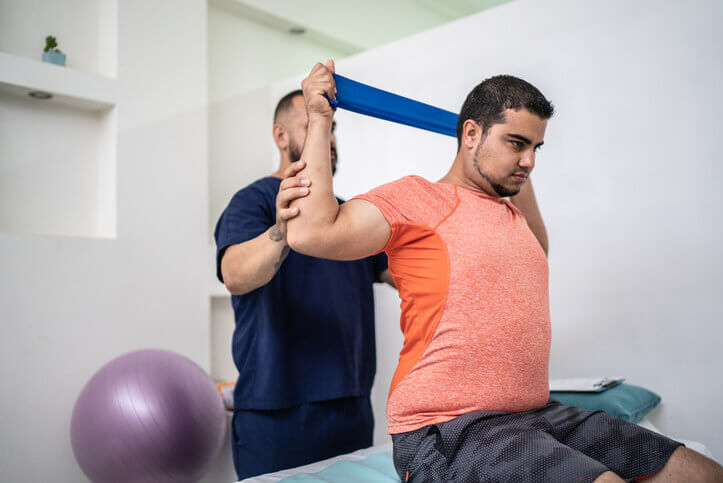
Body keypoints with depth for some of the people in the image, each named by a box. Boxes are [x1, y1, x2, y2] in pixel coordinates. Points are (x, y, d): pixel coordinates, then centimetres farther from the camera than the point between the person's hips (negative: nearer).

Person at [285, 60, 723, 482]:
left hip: (537, 415, 9)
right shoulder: (418, 198, -7)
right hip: (447, 430, -8)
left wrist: (523, 180, 31)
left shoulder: (509, 212, 18)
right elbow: (311, 231, -19)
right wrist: (319, 120, -11)